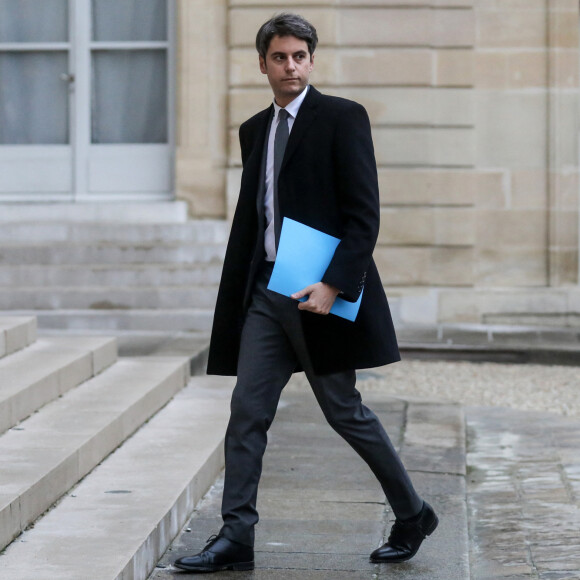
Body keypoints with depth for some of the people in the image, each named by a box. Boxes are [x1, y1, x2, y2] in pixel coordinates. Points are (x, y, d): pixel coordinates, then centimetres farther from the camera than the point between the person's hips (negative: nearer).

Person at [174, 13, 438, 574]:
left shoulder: (343, 118, -6)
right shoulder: (254, 130, 14)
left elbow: (364, 213, -11)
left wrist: (333, 285, -20)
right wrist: (234, 298, 15)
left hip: (318, 292, -6)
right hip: (264, 291, 6)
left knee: (344, 412, 3)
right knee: (247, 411, -1)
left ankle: (412, 515, 20)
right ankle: (235, 537, 1)